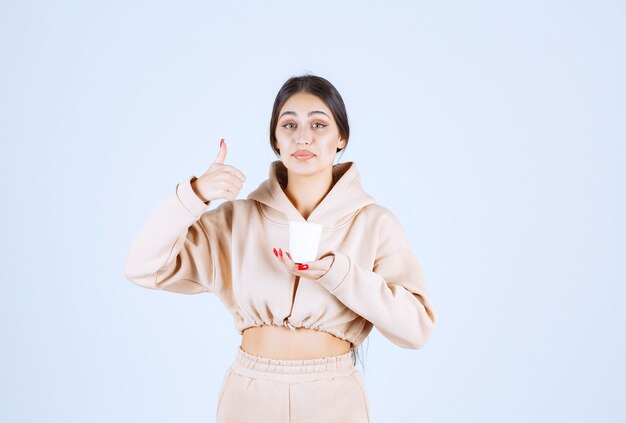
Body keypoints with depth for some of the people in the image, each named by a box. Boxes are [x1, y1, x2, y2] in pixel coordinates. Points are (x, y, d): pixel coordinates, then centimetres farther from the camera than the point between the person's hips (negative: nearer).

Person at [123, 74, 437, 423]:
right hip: (250, 395, 1)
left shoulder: (375, 223, -5)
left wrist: (337, 272, -23)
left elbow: (416, 326, -11)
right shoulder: (239, 217, -1)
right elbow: (145, 268, -6)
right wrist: (195, 193, -19)